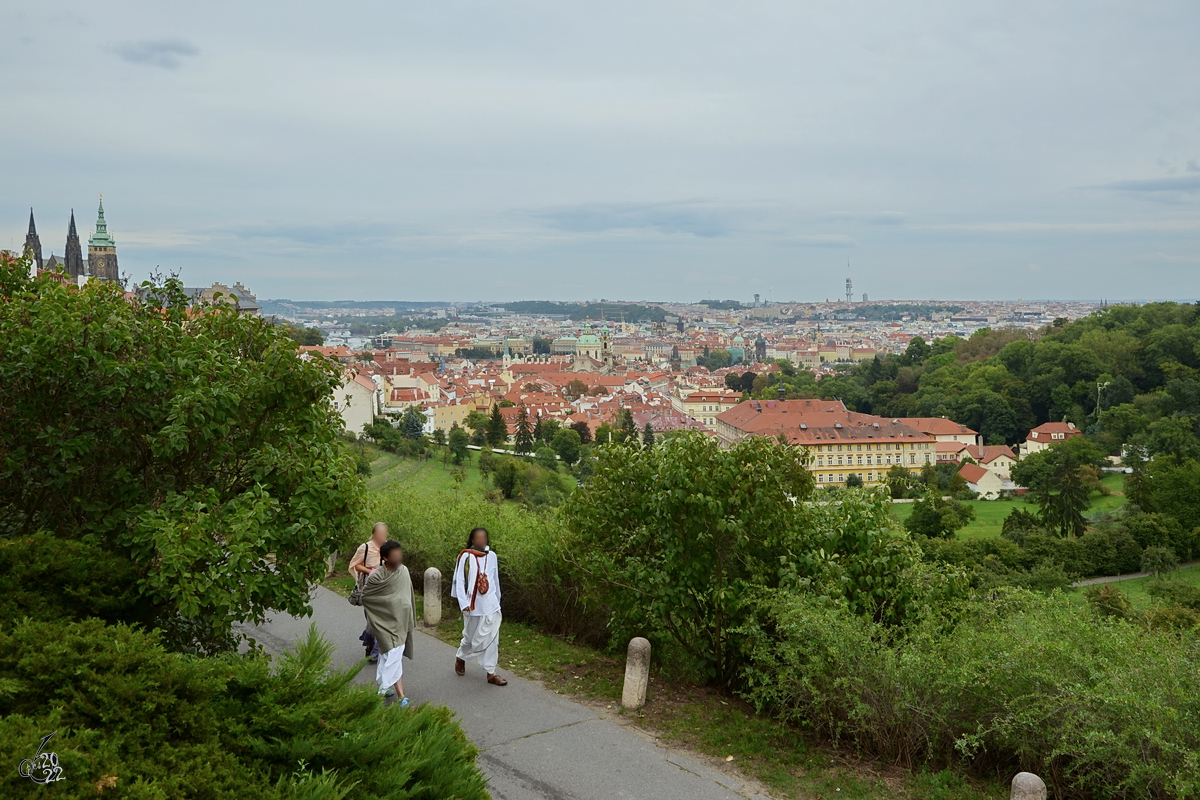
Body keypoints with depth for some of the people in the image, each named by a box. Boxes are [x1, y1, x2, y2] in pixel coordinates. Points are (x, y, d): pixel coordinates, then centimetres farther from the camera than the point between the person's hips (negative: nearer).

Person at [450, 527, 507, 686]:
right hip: (473, 606, -3)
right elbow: (459, 582, -11)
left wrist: (497, 600, 17)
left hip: (491, 606, 3)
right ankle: (460, 657, 40)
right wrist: (464, 604, -19)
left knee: (491, 639, 2)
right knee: (471, 637, 12)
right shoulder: (465, 557, -10)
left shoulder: (492, 556, 3)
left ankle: (491, 673, 8)